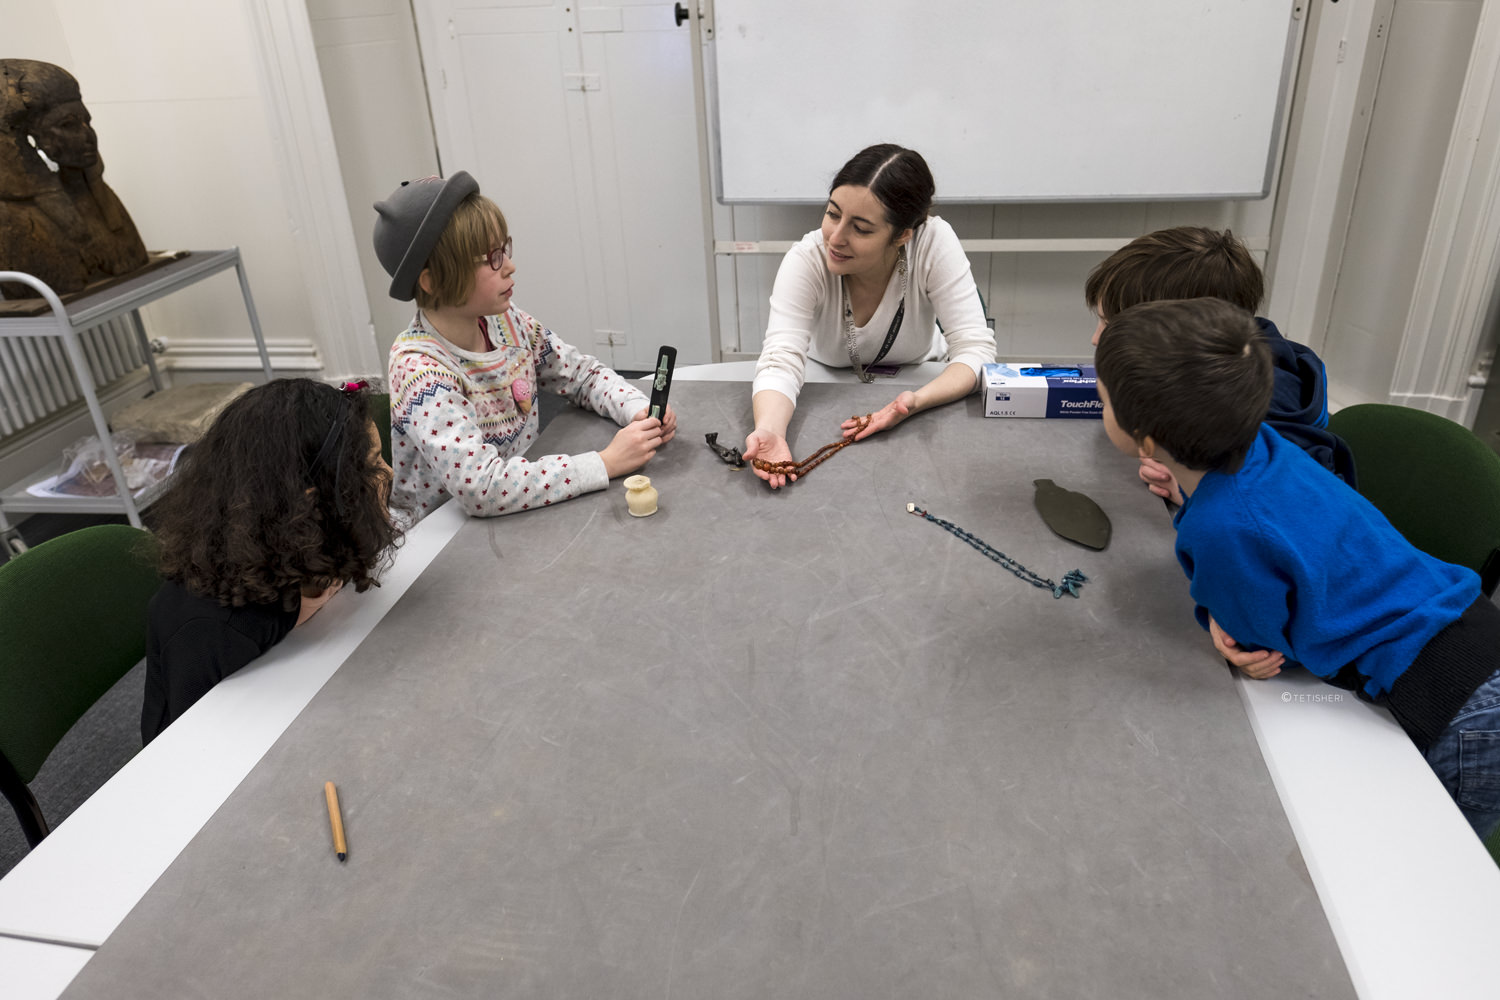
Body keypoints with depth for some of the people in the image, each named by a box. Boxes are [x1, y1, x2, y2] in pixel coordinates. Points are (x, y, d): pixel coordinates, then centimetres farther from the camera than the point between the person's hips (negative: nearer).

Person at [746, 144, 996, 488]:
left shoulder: (935, 244, -27)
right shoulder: (805, 261, -27)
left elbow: (975, 350, -26)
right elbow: (781, 361, -35)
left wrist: (916, 401, -46)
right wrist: (769, 431, -57)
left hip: (921, 380, 0)